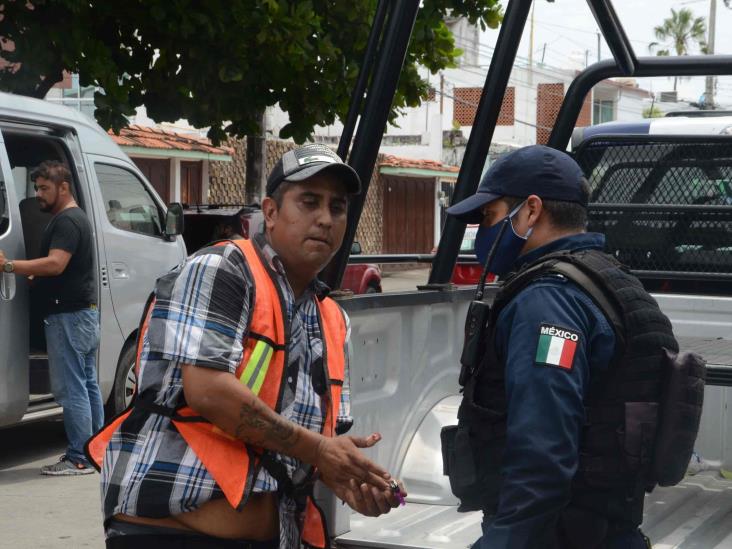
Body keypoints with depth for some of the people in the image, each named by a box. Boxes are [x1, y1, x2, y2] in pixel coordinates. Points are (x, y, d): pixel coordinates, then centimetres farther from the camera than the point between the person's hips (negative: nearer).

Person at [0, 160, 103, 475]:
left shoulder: (66, 221, -14)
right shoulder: (75, 219, 19)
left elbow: (55, 264, -27)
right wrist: (32, 275, 14)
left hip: (68, 316, -11)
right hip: (84, 313, 11)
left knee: (70, 389, -9)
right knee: (87, 385, 13)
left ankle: (79, 459, -7)